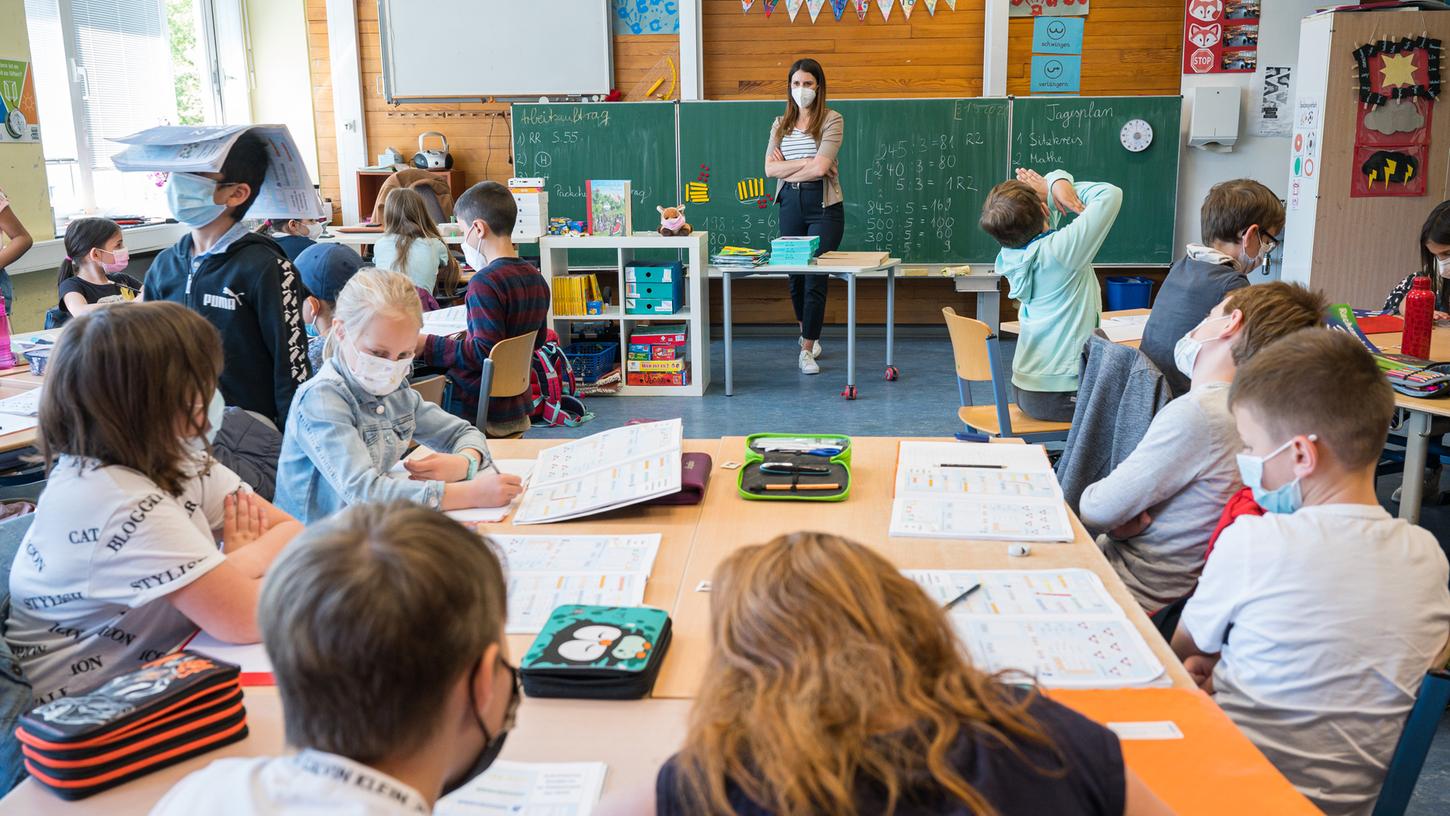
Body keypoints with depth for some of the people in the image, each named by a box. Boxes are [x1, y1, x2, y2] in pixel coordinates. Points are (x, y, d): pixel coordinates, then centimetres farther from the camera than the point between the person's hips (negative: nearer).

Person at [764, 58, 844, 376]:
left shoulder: (831, 120, -2)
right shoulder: (781, 124, 12)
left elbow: (821, 168, -15)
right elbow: (770, 169, -1)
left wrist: (785, 168, -5)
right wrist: (806, 162, -9)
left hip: (823, 206, -4)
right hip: (790, 204, 5)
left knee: (816, 278, -7)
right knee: (795, 275, 13)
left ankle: (807, 350, 0)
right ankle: (807, 332, 36)